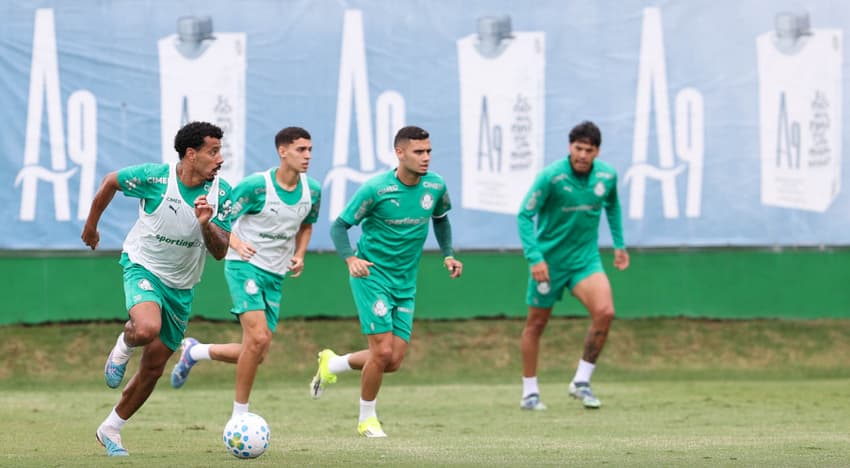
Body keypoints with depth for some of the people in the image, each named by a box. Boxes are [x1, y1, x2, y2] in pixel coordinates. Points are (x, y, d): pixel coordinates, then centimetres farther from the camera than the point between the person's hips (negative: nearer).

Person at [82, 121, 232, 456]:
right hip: (143, 267, -4)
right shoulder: (154, 177, -19)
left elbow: (220, 252, -9)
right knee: (147, 329, -35)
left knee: (153, 368, 7)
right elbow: (111, 183, 1)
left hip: (181, 286, 4)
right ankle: (122, 348, 2)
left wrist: (206, 225, -29)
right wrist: (91, 225, 12)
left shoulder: (221, 193, -10)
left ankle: (111, 429, 25)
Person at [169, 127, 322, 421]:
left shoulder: (312, 191, 1)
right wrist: (236, 244, -26)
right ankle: (239, 416, -10)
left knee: (256, 354, 3)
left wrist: (299, 255, 4)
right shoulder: (256, 186, -15)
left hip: (275, 275, 6)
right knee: (258, 338, -22)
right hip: (245, 266, -6)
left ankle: (194, 352, 28)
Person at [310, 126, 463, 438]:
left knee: (393, 361, 2)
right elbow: (339, 226, -11)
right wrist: (350, 259, -29)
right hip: (372, 275, -6)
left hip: (406, 284, 6)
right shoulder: (375, 189, -16)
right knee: (383, 351, -13)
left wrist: (448, 255, 6)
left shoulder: (435, 187, -1)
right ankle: (367, 419, 10)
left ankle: (331, 364, 28)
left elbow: (440, 218, 20)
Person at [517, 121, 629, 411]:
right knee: (537, 323, 7)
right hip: (549, 259, -3)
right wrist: (535, 258, -23)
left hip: (585, 258, 3)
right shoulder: (551, 177, -19)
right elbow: (524, 216, -15)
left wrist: (619, 244, 18)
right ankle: (529, 392, 23)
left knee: (604, 312, -19)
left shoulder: (607, 175, -5)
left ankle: (581, 382, -6)